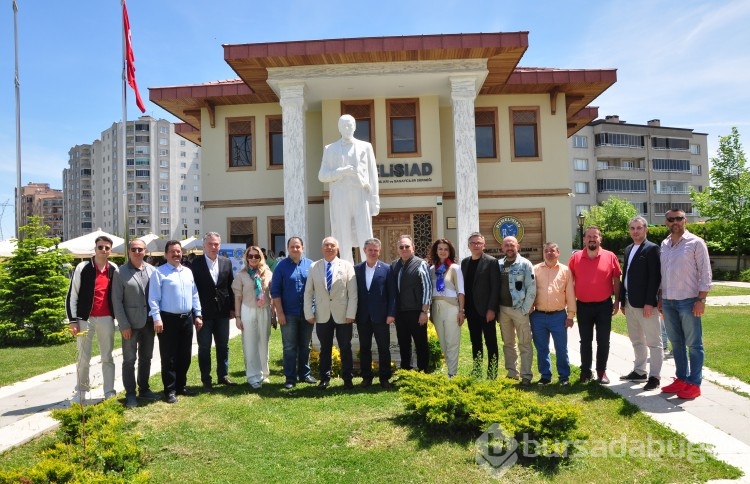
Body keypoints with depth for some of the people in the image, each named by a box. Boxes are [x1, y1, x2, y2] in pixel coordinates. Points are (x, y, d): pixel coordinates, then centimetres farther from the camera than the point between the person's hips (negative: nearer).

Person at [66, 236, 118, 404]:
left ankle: (110, 393, 14)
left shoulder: (114, 269, 6)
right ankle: (81, 391, 22)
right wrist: (73, 320, -8)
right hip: (85, 319, -2)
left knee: (107, 358, 7)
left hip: (106, 319, 2)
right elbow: (72, 295, -3)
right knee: (84, 358, 6)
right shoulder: (83, 268, -4)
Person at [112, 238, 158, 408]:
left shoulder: (151, 270, 4)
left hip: (148, 322, 4)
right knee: (129, 360, 6)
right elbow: (117, 300, -7)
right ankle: (130, 393, 17)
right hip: (131, 324, -4)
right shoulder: (120, 272, -5)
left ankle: (144, 389, 28)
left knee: (146, 358, 14)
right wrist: (124, 325, -11)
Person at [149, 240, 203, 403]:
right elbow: (153, 298, -11)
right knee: (169, 357, 2)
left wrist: (197, 315, 10)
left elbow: (194, 295, 14)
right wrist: (157, 318, -18)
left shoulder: (188, 272, 11)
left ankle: (181, 386, 27)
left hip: (187, 319, 6)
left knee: (185, 355, 13)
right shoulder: (159, 272, -7)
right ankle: (170, 390, 13)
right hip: (168, 319, -6)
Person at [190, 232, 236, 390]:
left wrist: (232, 308, 5)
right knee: (204, 347, 7)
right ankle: (206, 379, 19)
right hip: (204, 312, -3)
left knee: (223, 346, 12)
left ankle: (223, 375, 26)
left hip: (222, 312, 4)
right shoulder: (196, 264, -7)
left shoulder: (227, 262, 4)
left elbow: (230, 286, 8)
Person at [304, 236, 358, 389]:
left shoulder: (347, 266, 0)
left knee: (345, 349, 8)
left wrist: (350, 314, -9)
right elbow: (308, 293, 4)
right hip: (322, 316, 1)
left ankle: (347, 379, 20)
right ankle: (324, 378, 24)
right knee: (325, 349, 11)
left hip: (343, 315, -1)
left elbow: (353, 293, -3)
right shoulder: (314, 267, 4)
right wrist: (309, 314, -2)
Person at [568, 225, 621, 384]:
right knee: (585, 341, 10)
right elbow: (570, 281, 5)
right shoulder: (575, 258, -1)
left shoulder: (610, 257, -3)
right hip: (583, 306, 1)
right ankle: (585, 371, 20)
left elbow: (616, 280, 2)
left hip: (604, 305, -1)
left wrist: (617, 301, -2)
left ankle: (601, 371, 19)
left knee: (603, 341, 6)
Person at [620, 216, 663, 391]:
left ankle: (654, 376, 8)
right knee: (637, 341, 17)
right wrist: (622, 300, 13)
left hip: (645, 304, -8)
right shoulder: (628, 249, 15)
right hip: (630, 303, 8)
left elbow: (655, 277, -16)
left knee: (653, 342, 2)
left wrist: (649, 303, -20)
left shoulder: (652, 248, -9)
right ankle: (639, 371, 28)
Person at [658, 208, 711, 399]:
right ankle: (681, 379, 22)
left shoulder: (696, 243, -6)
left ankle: (694, 384, 10)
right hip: (668, 301, 6)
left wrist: (701, 300, -13)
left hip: (688, 301, -6)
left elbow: (705, 274, -8)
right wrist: (660, 298, 13)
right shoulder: (664, 245, 11)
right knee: (676, 343, 12)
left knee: (694, 344, 2)